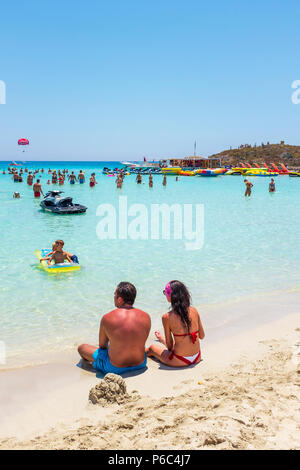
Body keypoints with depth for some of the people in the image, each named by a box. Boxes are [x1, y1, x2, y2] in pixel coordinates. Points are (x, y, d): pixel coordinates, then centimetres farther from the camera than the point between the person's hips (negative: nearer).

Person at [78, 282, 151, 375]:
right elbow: (141, 342, 6)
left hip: (115, 368, -4)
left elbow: (102, 345, -4)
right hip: (140, 365, 4)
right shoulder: (146, 317, -9)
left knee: (81, 348, 16)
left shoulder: (107, 318, -18)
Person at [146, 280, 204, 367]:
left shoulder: (167, 317, -16)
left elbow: (170, 346, -7)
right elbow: (202, 336, 5)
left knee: (151, 348, 25)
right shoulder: (194, 310, -5)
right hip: (197, 358, 4)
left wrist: (161, 338, 14)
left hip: (180, 361, -4)